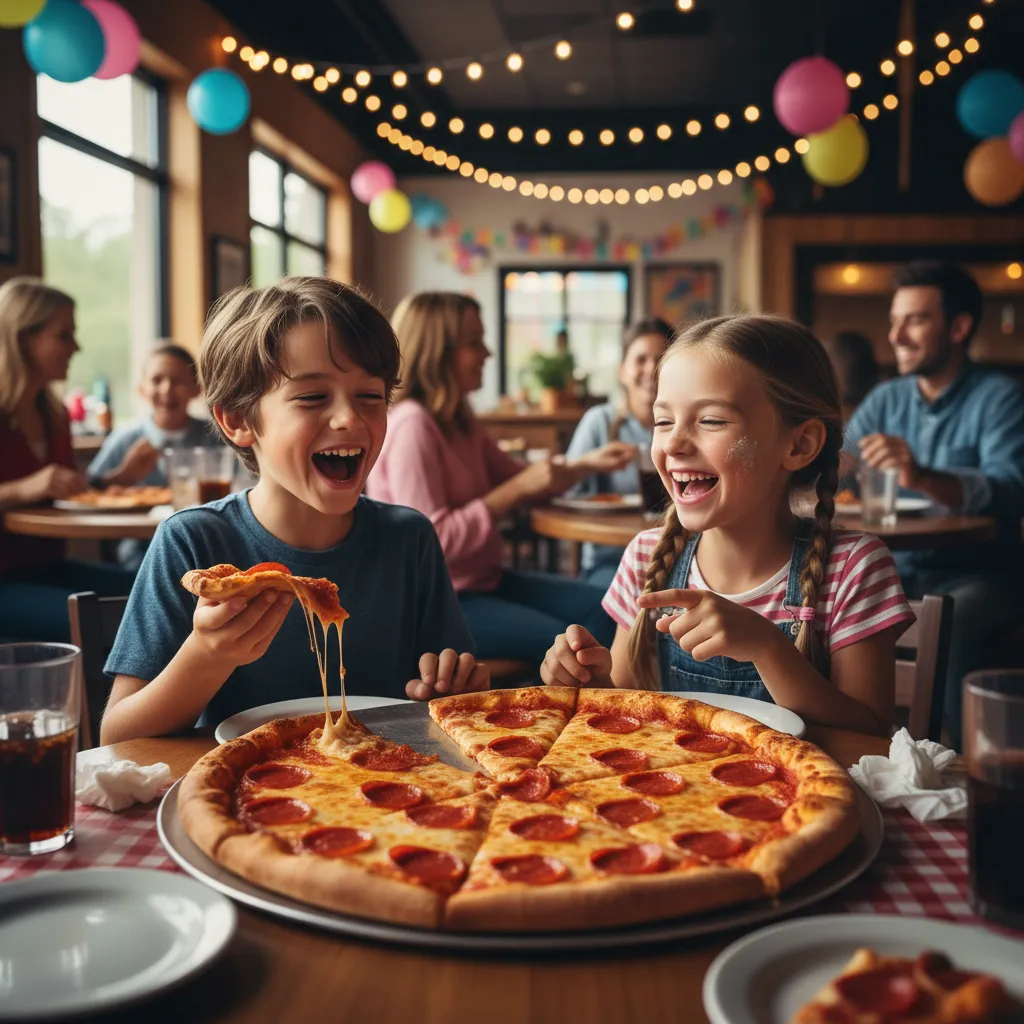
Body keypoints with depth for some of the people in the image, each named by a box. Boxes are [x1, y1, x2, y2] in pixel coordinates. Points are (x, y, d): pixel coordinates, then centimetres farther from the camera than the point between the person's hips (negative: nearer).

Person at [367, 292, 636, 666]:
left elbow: (515, 477, 21)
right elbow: (433, 538, -26)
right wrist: (519, 489, -22)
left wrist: (588, 463, 6)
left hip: (481, 580, 10)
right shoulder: (412, 426, -20)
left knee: (603, 608, 0)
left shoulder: (460, 421, 10)